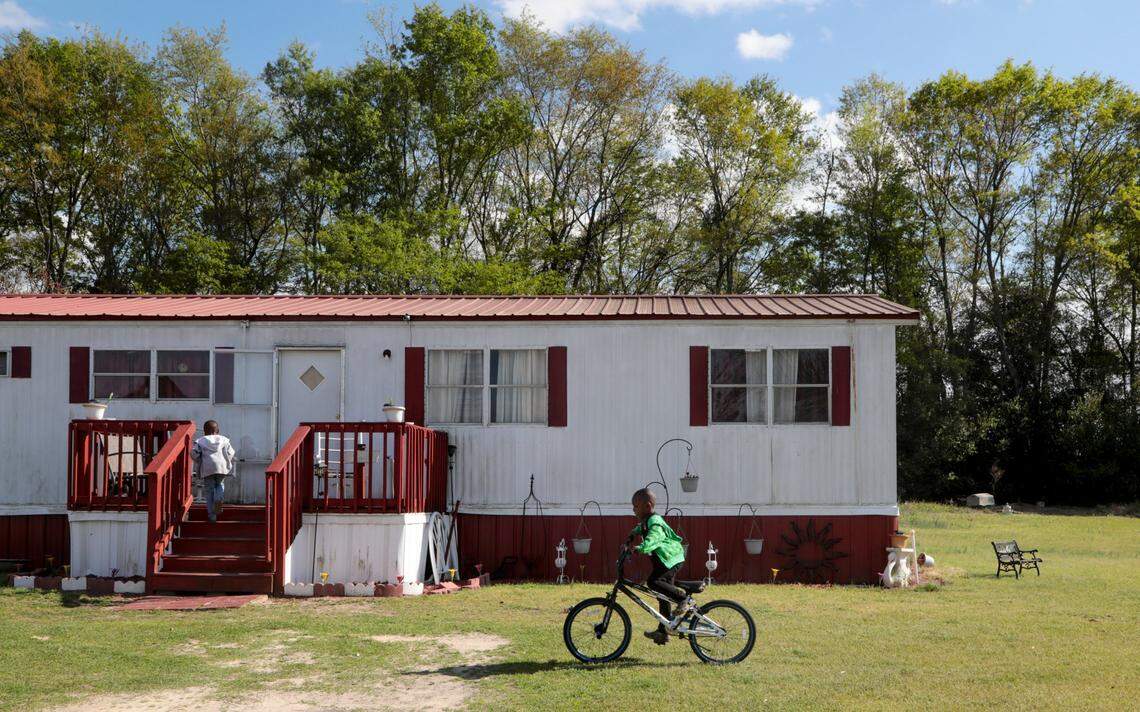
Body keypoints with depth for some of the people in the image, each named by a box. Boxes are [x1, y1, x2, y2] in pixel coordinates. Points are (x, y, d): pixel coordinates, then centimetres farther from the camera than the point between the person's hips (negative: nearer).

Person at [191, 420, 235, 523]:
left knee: (209, 491, 7)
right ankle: (219, 499, -10)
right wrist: (227, 462, 24)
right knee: (220, 484, 23)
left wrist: (199, 462, 17)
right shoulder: (223, 439, 16)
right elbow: (230, 453, 6)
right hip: (221, 466, 1)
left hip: (207, 468, -1)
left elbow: (194, 453, 0)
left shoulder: (200, 441, 13)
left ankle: (212, 515, 5)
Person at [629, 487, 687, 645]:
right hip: (667, 560, 10)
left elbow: (652, 539, -36)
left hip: (670, 559, -10)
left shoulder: (655, 522, -19)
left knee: (653, 582, -26)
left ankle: (682, 596, -14)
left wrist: (641, 548, -46)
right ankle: (663, 632, 16)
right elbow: (640, 528, 36)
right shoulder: (646, 521, 12)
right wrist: (632, 534, 22)